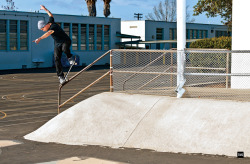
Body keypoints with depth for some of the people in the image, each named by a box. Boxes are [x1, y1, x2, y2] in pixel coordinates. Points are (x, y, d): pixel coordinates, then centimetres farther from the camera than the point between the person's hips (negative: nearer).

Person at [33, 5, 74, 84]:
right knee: (57, 59, -10)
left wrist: (39, 38, -63)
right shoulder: (50, 22, -5)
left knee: (65, 49, -43)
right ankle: (61, 77, -11)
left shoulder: (53, 27, -31)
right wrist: (45, 9, 32)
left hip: (65, 41, -8)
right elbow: (51, 15, 18)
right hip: (57, 44, 8)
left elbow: (48, 33, -51)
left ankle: (70, 57, -9)